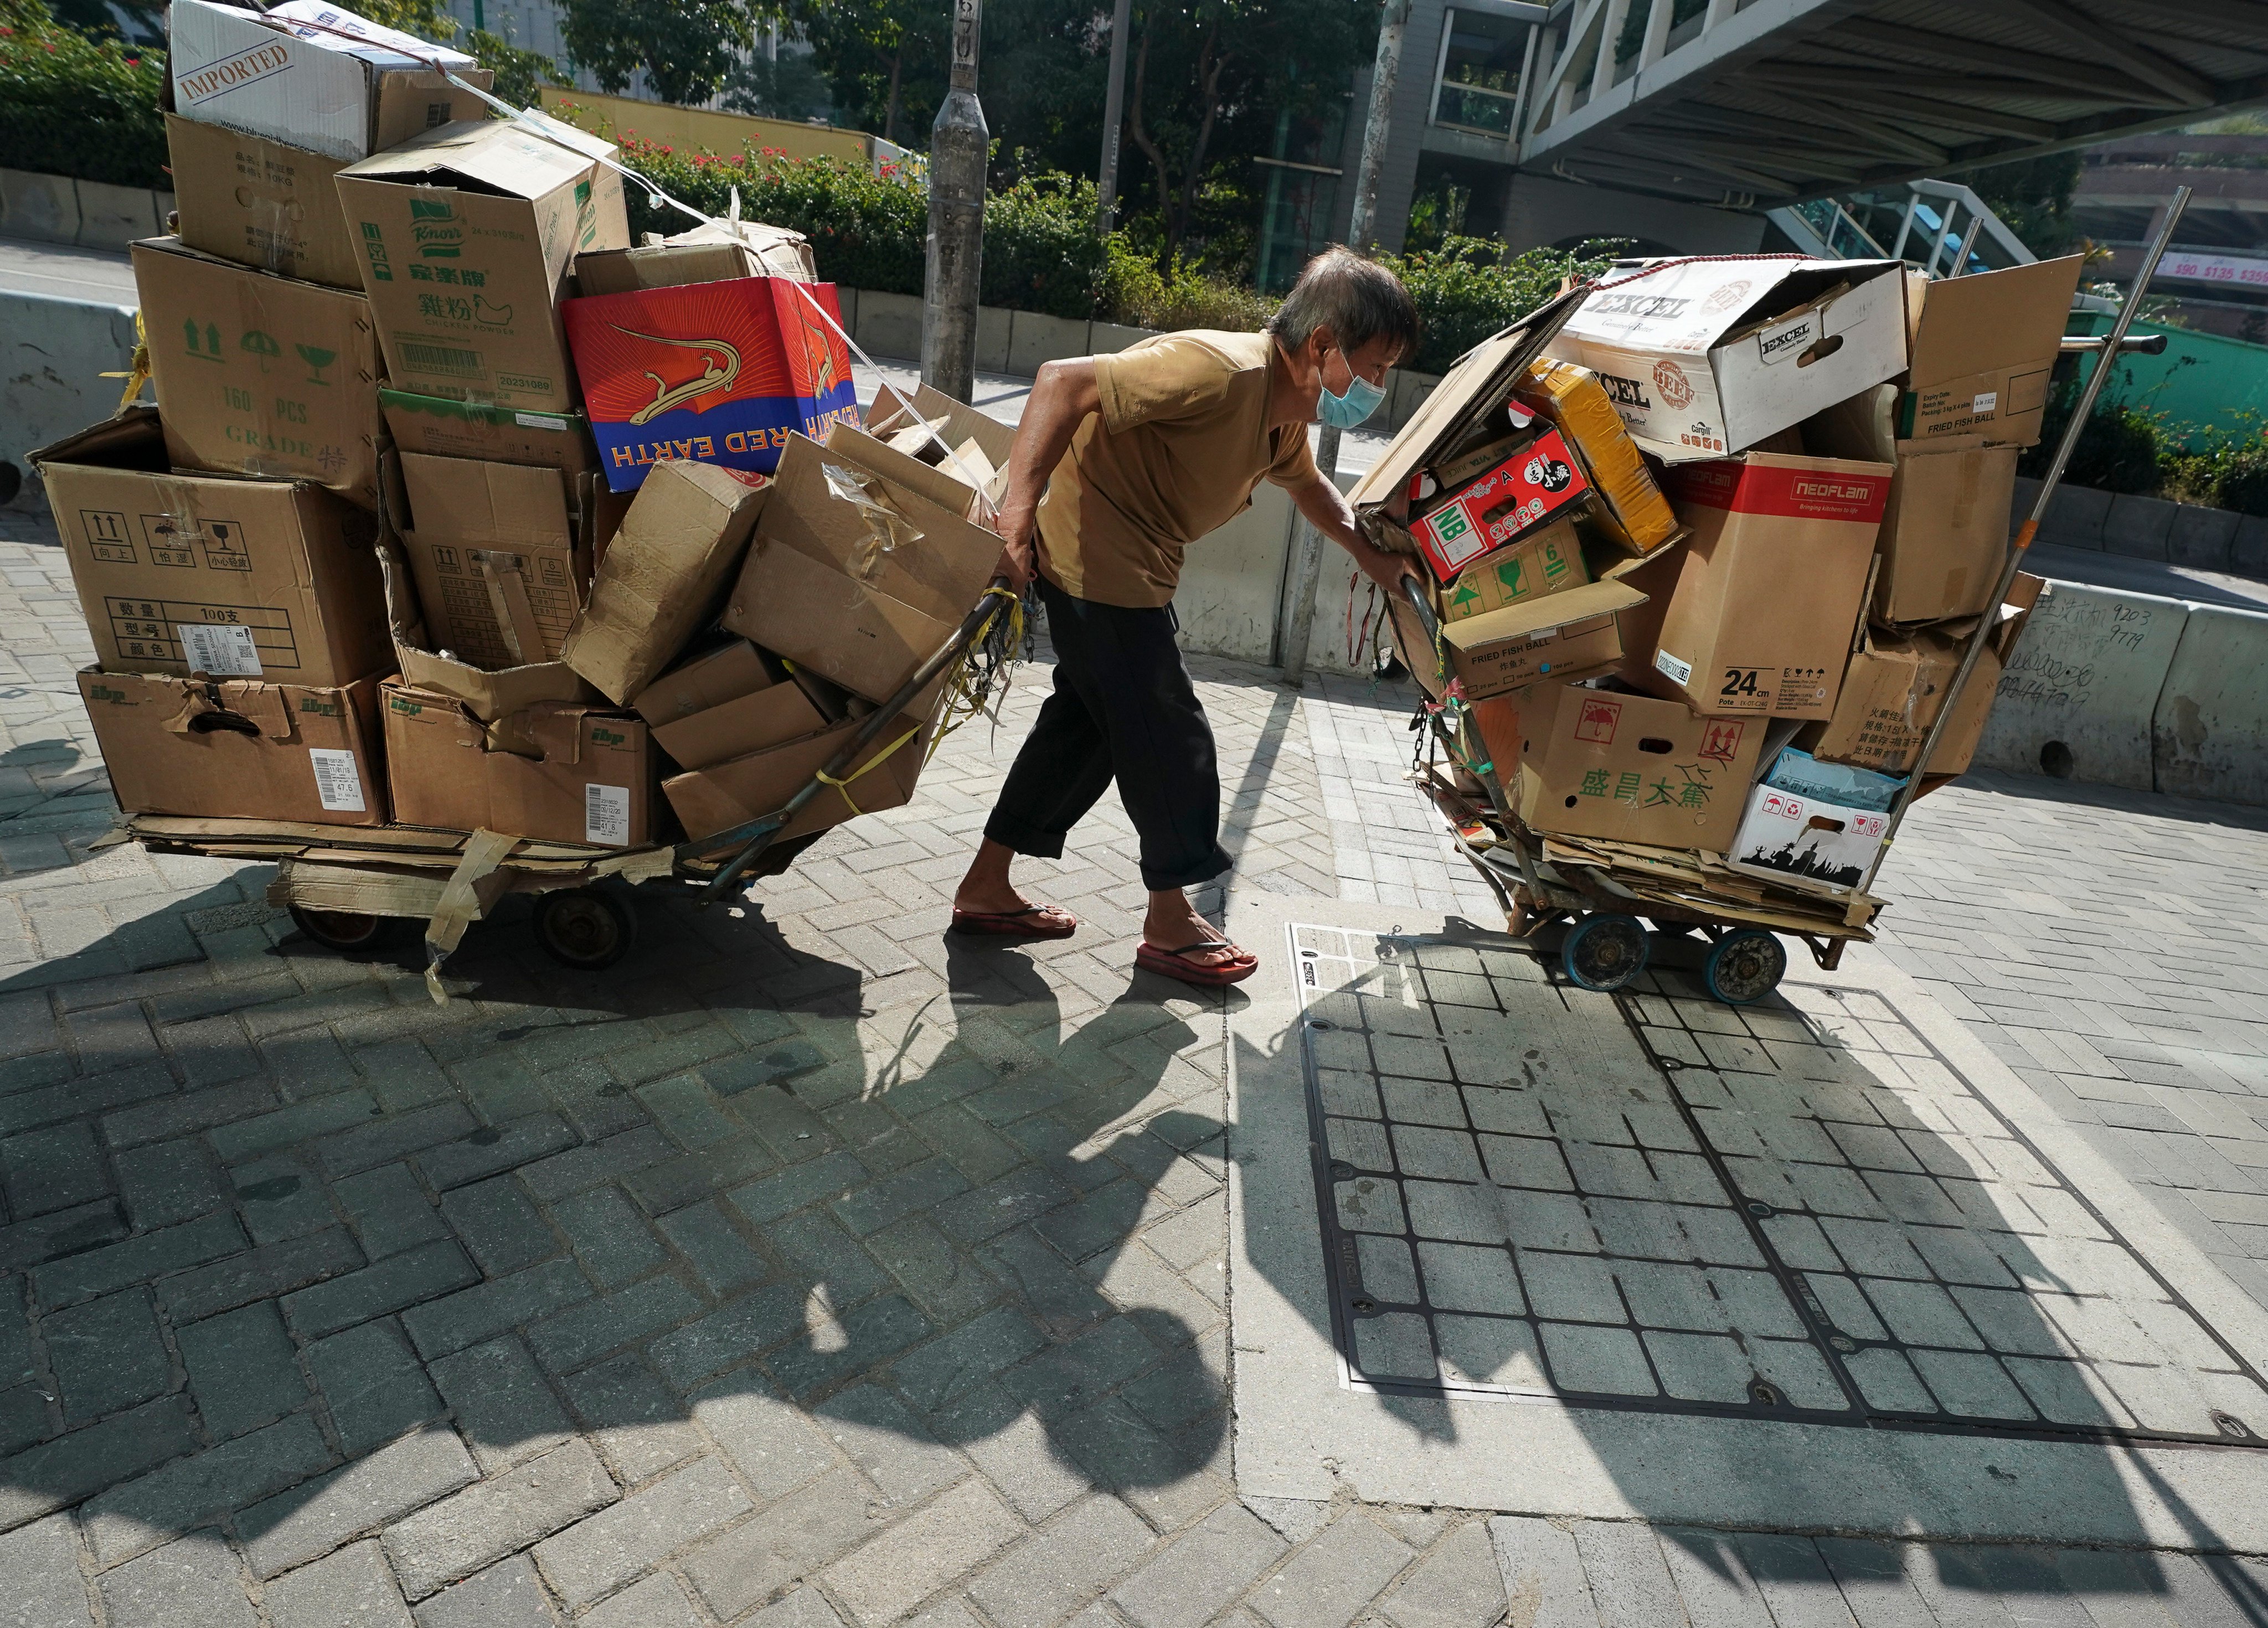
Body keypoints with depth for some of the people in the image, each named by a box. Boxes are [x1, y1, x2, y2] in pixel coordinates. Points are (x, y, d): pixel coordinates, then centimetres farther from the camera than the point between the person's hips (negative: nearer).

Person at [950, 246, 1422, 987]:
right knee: (1170, 737, -1)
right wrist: (1019, 505, -34)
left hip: (1132, 569, 10)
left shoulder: (1287, 409, 7)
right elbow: (1064, 382, -30)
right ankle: (1171, 924, 16)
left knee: (1088, 721, 16)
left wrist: (1369, 552, 22)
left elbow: (1306, 483, 29)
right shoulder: (1221, 371, -25)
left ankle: (987, 887, 27)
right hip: (1095, 558, -10)